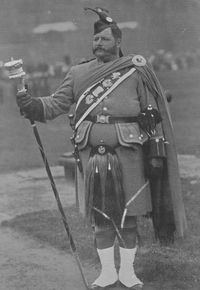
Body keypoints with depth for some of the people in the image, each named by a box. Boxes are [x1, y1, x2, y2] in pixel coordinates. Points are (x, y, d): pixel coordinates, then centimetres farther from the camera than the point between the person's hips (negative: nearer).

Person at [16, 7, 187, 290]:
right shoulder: (79, 74, 6)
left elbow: (154, 116, 0)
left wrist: (157, 153, -4)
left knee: (128, 217, 6)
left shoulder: (137, 71, -1)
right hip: (92, 158, 2)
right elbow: (56, 104, 2)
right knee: (100, 218, 9)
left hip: (128, 158, -2)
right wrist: (31, 104, -17)